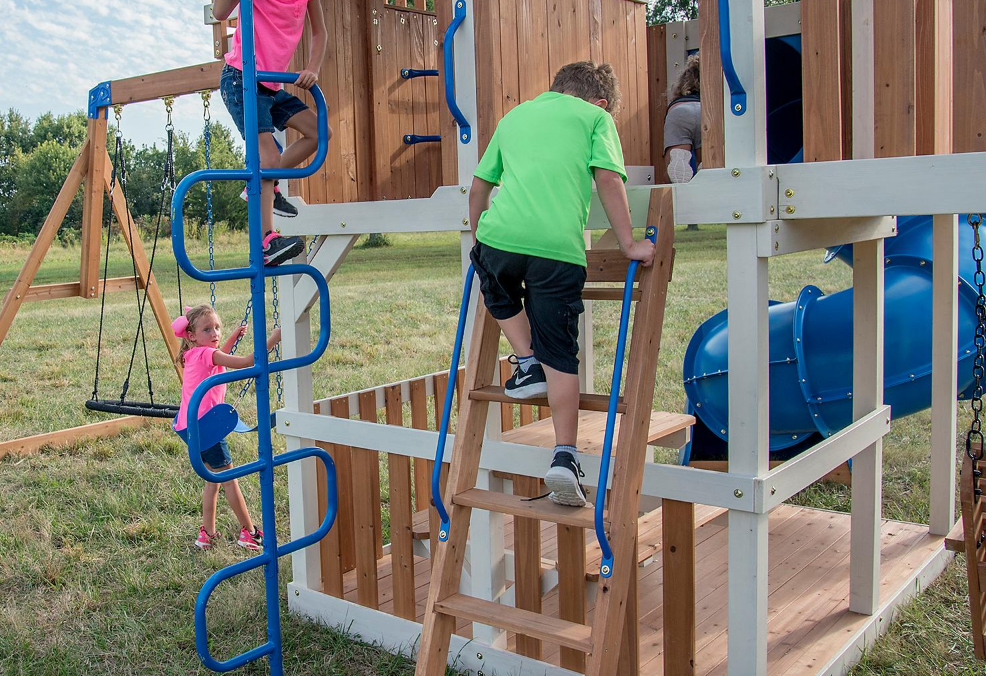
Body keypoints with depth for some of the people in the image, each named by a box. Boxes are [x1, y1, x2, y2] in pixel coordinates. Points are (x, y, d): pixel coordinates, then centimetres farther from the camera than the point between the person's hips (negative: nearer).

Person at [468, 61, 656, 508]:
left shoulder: (513, 116, 29)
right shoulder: (595, 116, 17)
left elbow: (480, 185, 29)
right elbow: (607, 177, 2)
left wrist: (477, 237, 41)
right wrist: (628, 243, 6)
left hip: (500, 235, 3)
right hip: (559, 245, -3)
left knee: (501, 297, 37)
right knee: (560, 356, 5)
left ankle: (527, 366, 24)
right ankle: (565, 455, 0)